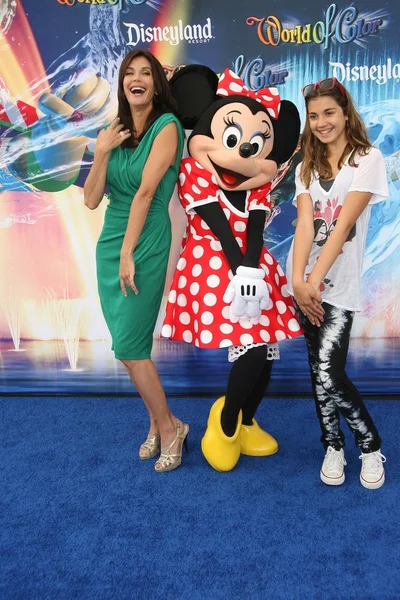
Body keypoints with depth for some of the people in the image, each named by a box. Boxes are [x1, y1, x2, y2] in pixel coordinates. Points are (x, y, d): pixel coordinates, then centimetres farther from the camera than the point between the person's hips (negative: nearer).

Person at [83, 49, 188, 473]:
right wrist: (101, 150, -6)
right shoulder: (114, 131, 13)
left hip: (145, 242, -6)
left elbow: (145, 191, -14)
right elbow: (91, 200, 6)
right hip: (109, 241, 6)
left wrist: (129, 253, -18)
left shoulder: (167, 125, -4)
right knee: (128, 345, 9)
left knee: (129, 346, -6)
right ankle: (158, 424, 26)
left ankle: (167, 427, 15)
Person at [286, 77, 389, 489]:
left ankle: (370, 446, 15)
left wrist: (315, 280, -20)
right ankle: (333, 446, 26)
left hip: (338, 282, -4)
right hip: (304, 280, 4)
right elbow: (304, 223, -3)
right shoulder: (306, 167, 13)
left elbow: (343, 225, -12)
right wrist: (298, 280, -16)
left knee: (328, 374, -10)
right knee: (319, 370, 8)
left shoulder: (368, 158, 0)